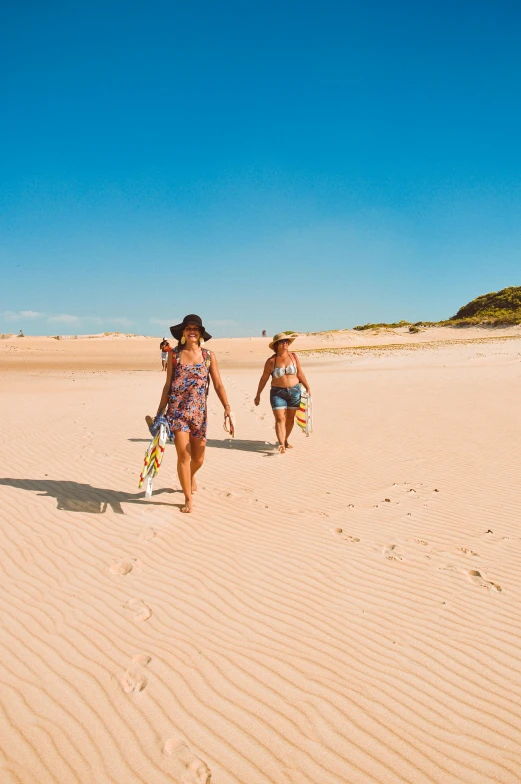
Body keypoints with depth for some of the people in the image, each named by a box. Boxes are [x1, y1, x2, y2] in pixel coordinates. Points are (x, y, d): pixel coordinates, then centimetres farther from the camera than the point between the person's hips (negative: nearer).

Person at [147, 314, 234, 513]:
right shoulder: (174, 354, 2)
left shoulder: (208, 355, 3)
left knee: (198, 458, 10)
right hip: (177, 409, -1)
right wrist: (159, 412, 4)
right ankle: (188, 499, 11)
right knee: (183, 455, -6)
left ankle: (191, 476, 46)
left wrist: (227, 408, -13)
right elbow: (167, 385, 6)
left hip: (199, 411, 2)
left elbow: (218, 385, -1)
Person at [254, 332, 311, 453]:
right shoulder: (271, 361, -5)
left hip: (294, 391, 3)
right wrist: (258, 395, 4)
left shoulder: (293, 357, 1)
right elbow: (264, 379, 1)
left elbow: (300, 374, 6)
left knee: (290, 418, 12)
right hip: (277, 393, -3)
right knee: (280, 418, -11)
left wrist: (308, 388, 4)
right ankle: (281, 444, -18)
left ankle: (286, 440, 30)